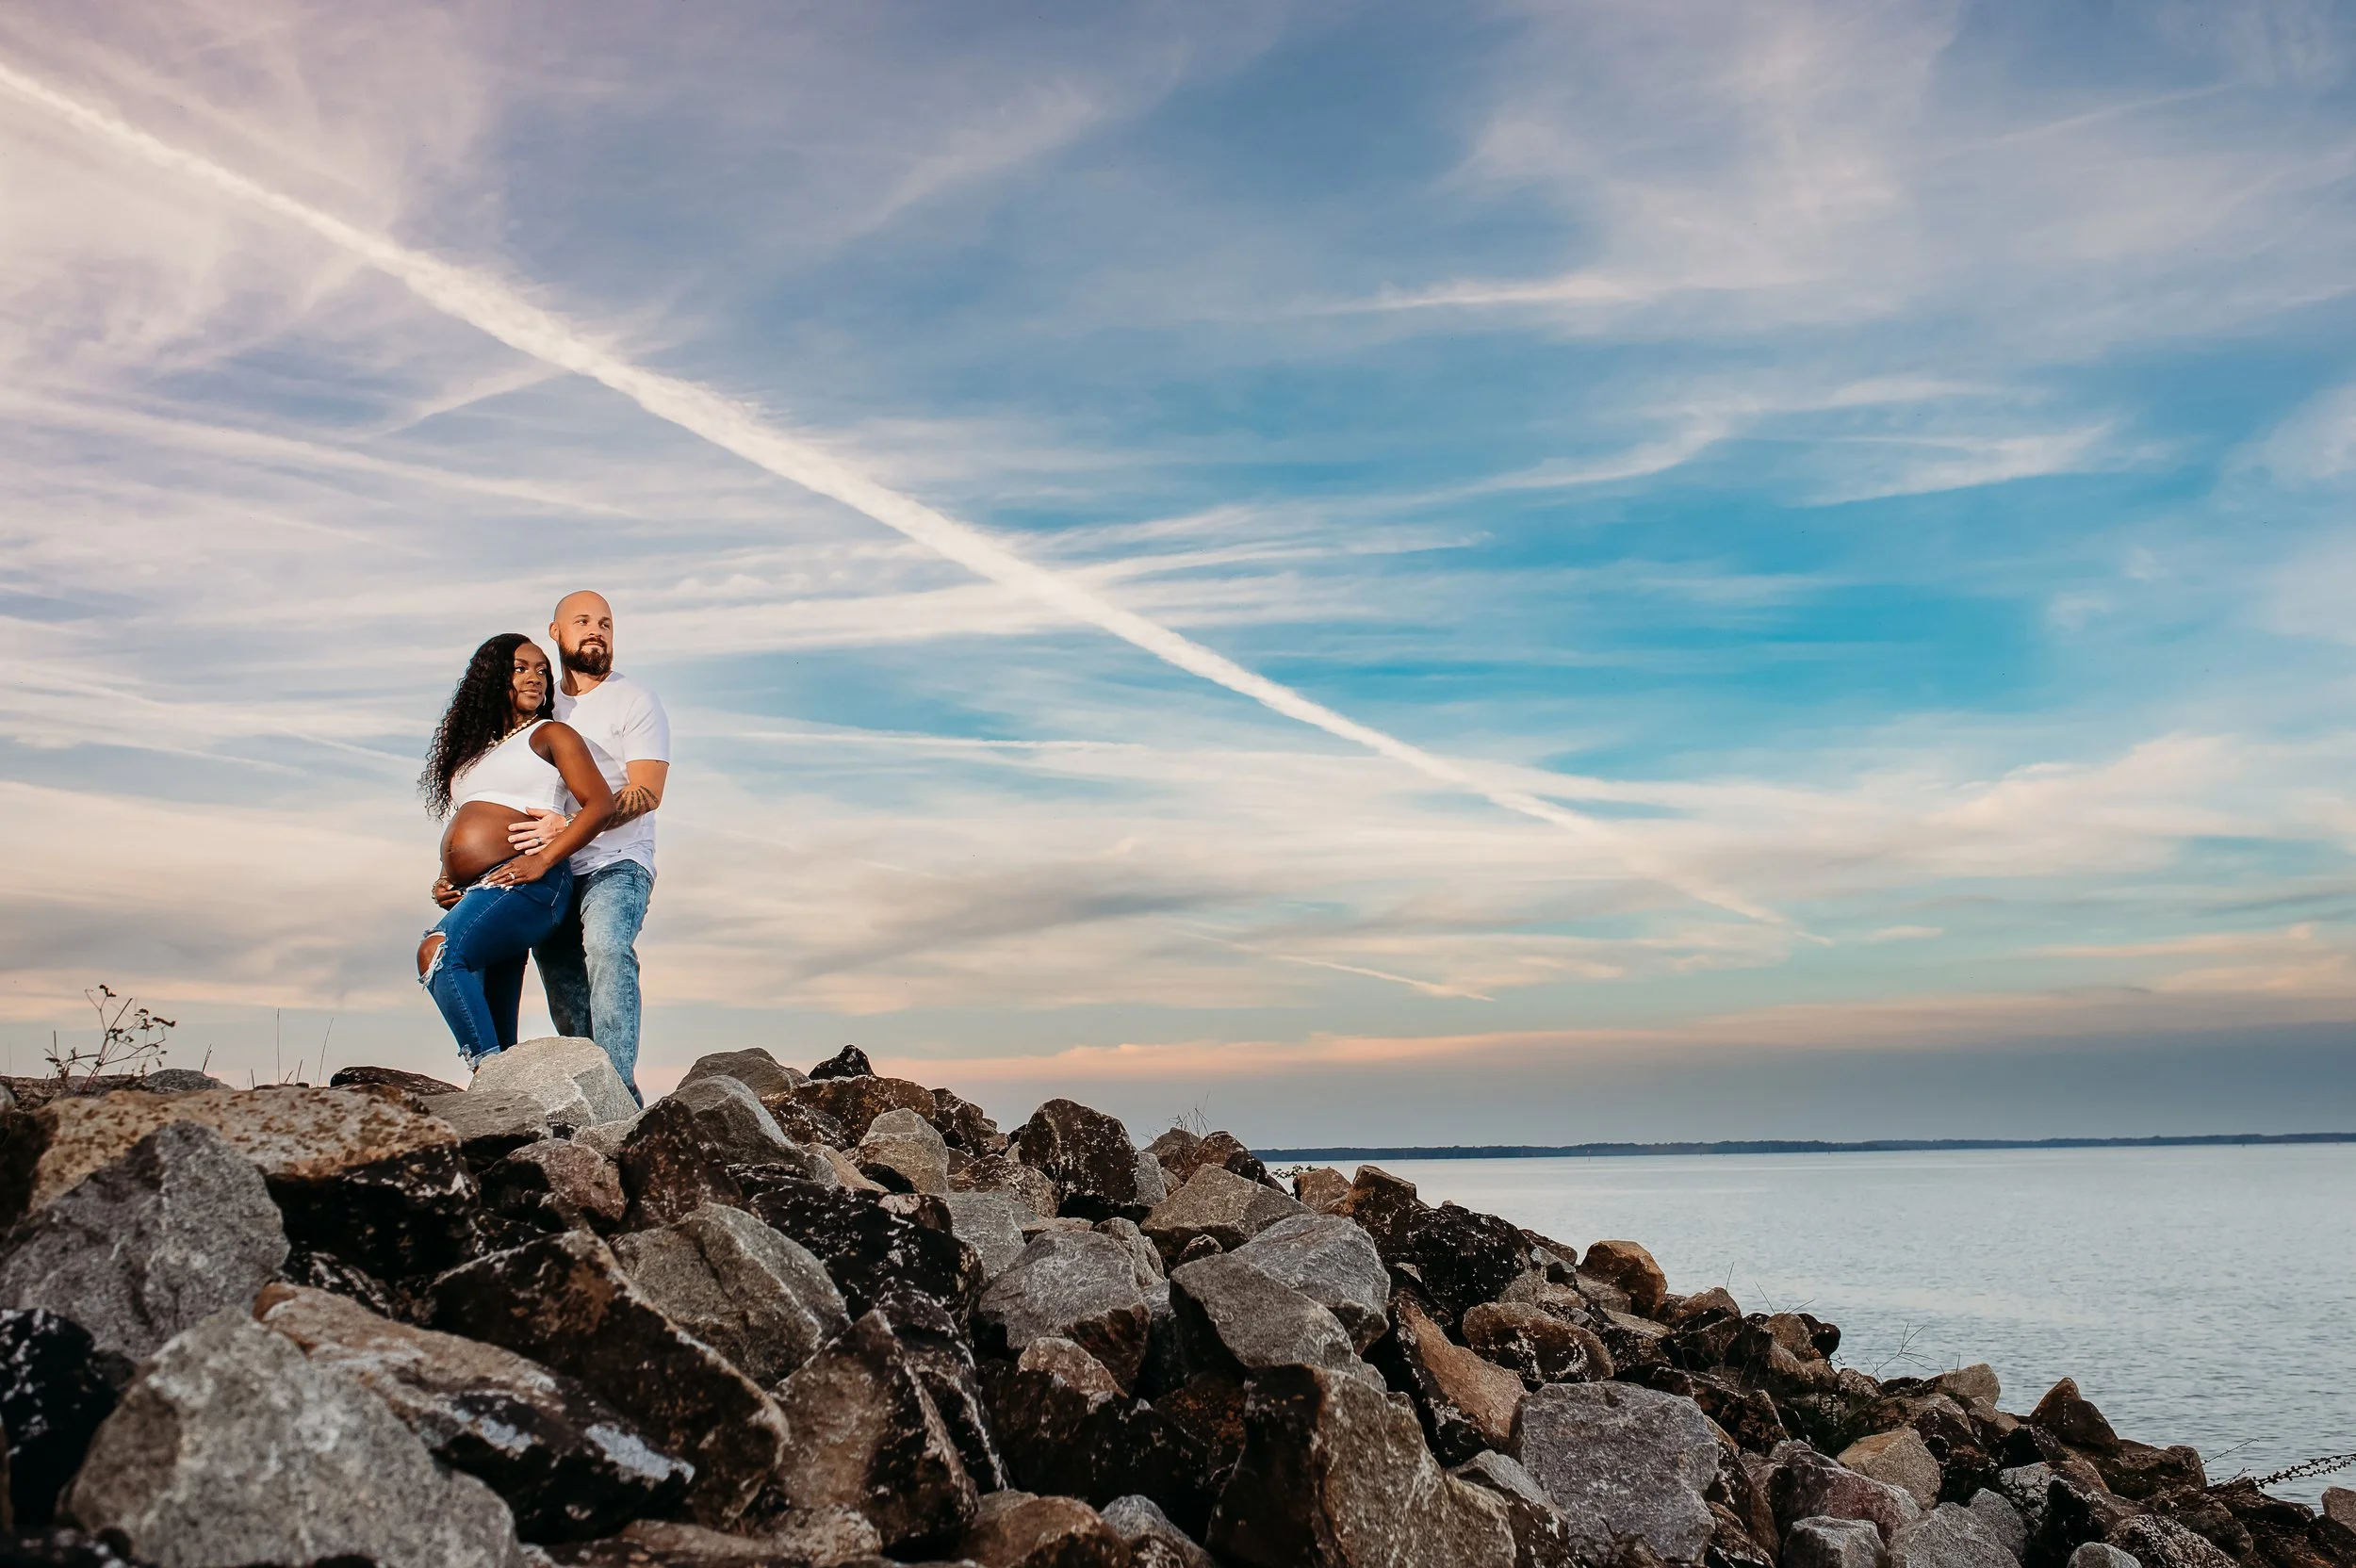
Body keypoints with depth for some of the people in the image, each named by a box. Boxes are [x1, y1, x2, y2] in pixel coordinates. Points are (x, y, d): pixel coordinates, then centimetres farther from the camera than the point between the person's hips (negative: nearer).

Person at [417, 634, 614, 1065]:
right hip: (472, 895, 7)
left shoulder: (550, 735, 8)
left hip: (527, 884, -7)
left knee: (438, 951, -30)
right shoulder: (474, 749, 27)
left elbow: (600, 803, -5)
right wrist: (445, 879, 13)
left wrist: (543, 859, -16)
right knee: (494, 1031, 1)